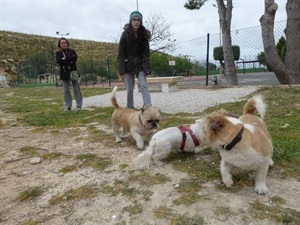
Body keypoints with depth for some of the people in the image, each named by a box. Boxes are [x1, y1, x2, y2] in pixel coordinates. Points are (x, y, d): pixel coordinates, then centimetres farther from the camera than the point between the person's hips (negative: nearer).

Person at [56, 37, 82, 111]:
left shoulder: (72, 51, 8)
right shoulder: (58, 53, 8)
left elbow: (75, 58, -12)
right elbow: (58, 61, -11)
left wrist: (65, 59, -13)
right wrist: (69, 61, -15)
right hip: (64, 73, 1)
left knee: (76, 89, 0)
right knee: (66, 91, 3)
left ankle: (79, 105, 6)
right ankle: (68, 106, 10)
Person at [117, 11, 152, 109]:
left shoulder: (143, 35, 0)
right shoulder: (125, 34, -7)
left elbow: (146, 53, -2)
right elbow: (120, 54, -9)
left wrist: (147, 69, -12)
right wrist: (121, 71, -14)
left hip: (140, 65, 2)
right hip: (128, 66, -1)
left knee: (144, 86, -10)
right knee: (129, 89, 4)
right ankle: (130, 108, 19)